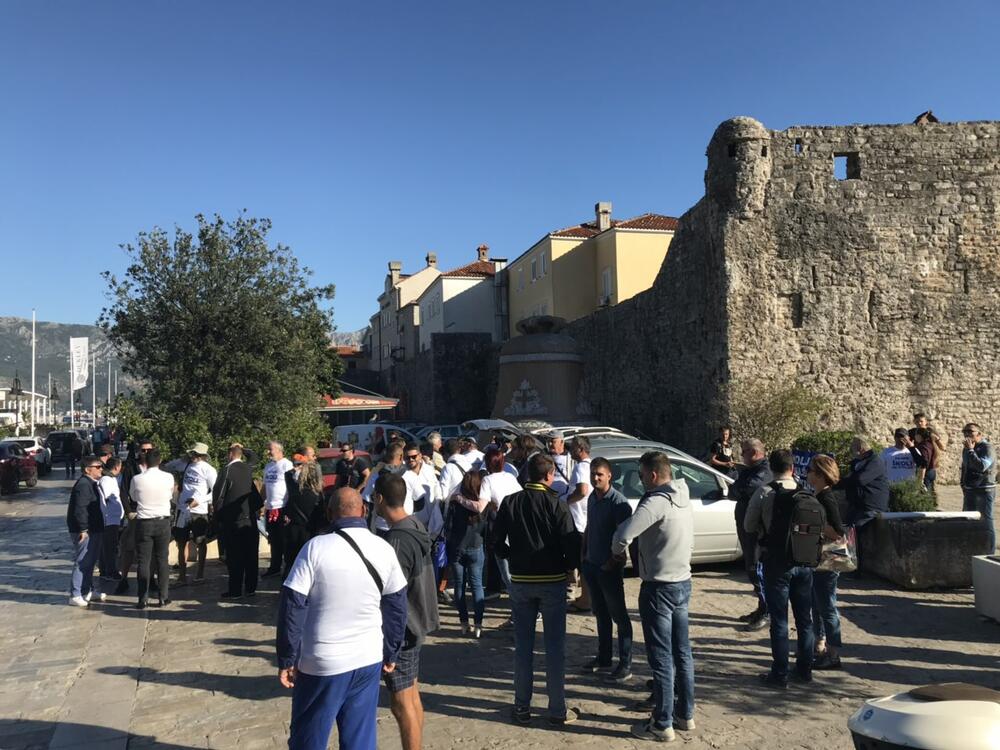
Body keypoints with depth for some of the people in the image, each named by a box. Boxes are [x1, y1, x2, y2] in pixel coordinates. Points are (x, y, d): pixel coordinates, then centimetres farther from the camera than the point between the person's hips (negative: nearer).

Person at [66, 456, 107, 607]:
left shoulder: (91, 483, 14)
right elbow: (80, 509, -25)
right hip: (85, 531, -11)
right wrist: (83, 529, -24)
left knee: (89, 562, 18)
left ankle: (87, 591, 29)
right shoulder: (83, 485, -19)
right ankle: (75, 595, 1)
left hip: (93, 530, 11)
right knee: (82, 563, -5)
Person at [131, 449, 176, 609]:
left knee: (144, 561, 4)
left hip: (143, 523, -1)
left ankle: (143, 599, 6)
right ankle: (164, 597, 12)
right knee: (162, 560, 9)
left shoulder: (137, 480, -9)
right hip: (163, 522, 1)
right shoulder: (168, 477, -7)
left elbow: (133, 497, 9)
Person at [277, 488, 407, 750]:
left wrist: (287, 660, -3)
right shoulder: (384, 549, 0)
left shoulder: (316, 547, -12)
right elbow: (397, 606, 6)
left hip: (322, 662, -3)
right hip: (369, 659, 3)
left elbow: (292, 606, -12)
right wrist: (391, 654, 16)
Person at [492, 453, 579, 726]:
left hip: (520, 581, 3)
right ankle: (558, 709, 13)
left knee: (523, 646, 12)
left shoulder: (510, 503, -1)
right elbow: (569, 544, -13)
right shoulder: (555, 504, -11)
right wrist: (568, 566, 6)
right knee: (555, 646, 6)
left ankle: (522, 707, 18)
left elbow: (497, 542, 0)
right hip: (552, 581, -3)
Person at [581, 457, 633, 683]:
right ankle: (603, 659, 28)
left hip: (609, 568, -8)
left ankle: (625, 666, 7)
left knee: (619, 616, 1)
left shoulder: (618, 501, -16)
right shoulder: (592, 498, 8)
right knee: (601, 614, 17)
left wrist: (612, 562, -18)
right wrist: (583, 556, 13)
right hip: (592, 565, 8)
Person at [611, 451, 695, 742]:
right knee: (682, 652, 17)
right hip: (683, 582, 9)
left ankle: (662, 725, 10)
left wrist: (618, 552, -10)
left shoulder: (657, 502, -22)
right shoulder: (683, 498, 6)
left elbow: (622, 535, -30)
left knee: (661, 658, 1)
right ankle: (685, 713, 29)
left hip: (659, 587, -9)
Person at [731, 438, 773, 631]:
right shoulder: (748, 470, 15)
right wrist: (739, 492, -12)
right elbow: (732, 492, 10)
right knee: (751, 568, 16)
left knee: (757, 570, -7)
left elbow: (749, 487, -32)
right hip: (746, 526, 10)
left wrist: (737, 489, -10)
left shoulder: (764, 472, -15)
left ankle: (766, 613, 0)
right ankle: (761, 609, 27)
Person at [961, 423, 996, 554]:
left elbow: (982, 466, -28)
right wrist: (963, 484, 20)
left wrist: (971, 450, -24)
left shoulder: (987, 447, -13)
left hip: (984, 491, -8)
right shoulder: (967, 448, 12)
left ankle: (990, 553, 1)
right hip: (969, 490, 8)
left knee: (986, 522, -5)